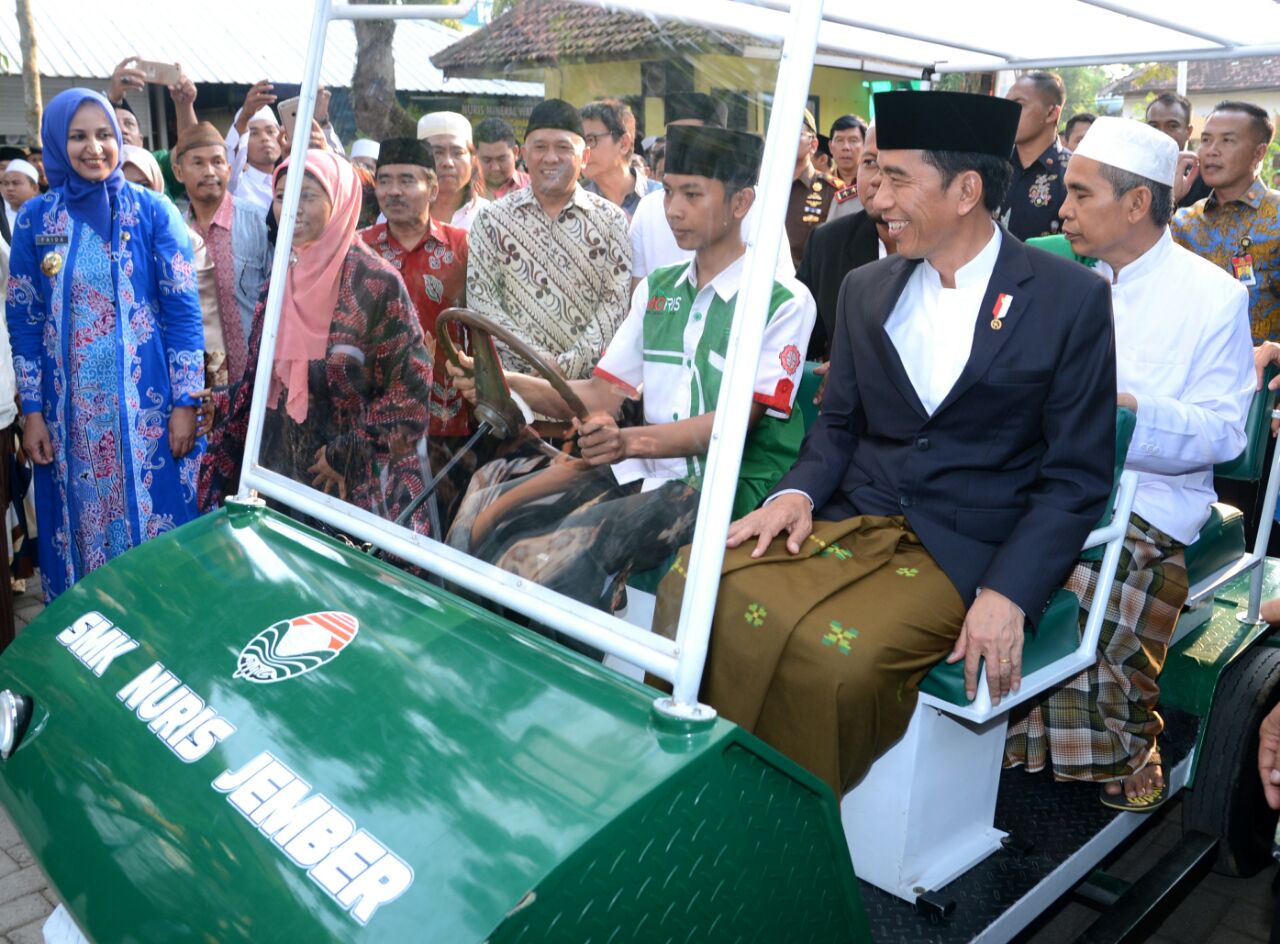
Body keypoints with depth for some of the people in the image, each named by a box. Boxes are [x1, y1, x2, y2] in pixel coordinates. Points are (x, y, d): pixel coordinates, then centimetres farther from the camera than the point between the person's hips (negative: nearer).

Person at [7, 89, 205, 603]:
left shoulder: (153, 211, -1)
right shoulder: (35, 218, 4)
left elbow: (183, 309, -4)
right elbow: (24, 319, 6)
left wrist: (186, 403, -8)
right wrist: (32, 412, 1)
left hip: (147, 401, -2)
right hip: (70, 409, 2)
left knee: (156, 517, 3)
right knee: (82, 522, 10)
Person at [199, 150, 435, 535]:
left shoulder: (376, 282, -12)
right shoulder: (282, 281, 7)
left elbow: (411, 385, -14)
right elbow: (266, 377, 15)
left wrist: (347, 454, -14)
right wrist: (219, 403, -2)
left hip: (358, 481, -5)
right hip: (286, 470, 6)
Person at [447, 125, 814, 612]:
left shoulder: (784, 301, -4)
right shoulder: (656, 289, 16)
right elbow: (604, 394, 11)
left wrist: (633, 441, -31)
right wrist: (511, 384, -6)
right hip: (643, 470, 6)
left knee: (574, 549, -30)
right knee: (486, 512, -11)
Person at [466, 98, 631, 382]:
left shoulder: (611, 220, 4)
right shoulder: (494, 220, 5)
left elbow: (617, 302, -2)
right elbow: (479, 296, -1)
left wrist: (570, 364, -14)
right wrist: (537, 358, -12)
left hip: (589, 378, 0)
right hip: (513, 377, 0)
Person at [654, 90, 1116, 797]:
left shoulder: (1072, 299, -1)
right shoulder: (865, 289, 13)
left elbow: (1077, 476, -2)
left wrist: (1009, 595, -15)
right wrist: (798, 491, -4)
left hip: (961, 552, -4)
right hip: (847, 520, 5)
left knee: (834, 655, -32)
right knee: (695, 589, -21)